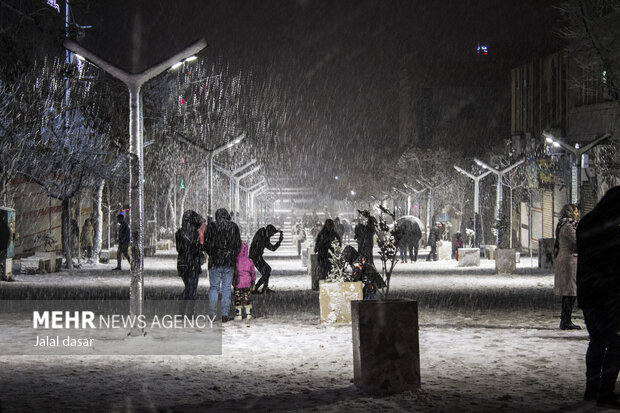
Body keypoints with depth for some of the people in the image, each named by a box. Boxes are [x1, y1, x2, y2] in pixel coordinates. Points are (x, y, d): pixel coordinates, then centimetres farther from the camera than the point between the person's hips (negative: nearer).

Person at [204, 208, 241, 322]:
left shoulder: (211, 226, -3)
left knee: (214, 287, 5)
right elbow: (238, 245, 5)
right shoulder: (234, 227, 3)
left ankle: (212, 314, 1)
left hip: (215, 261, -1)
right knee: (227, 288, 5)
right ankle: (225, 315, 3)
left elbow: (207, 244, -1)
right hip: (229, 262, 1)